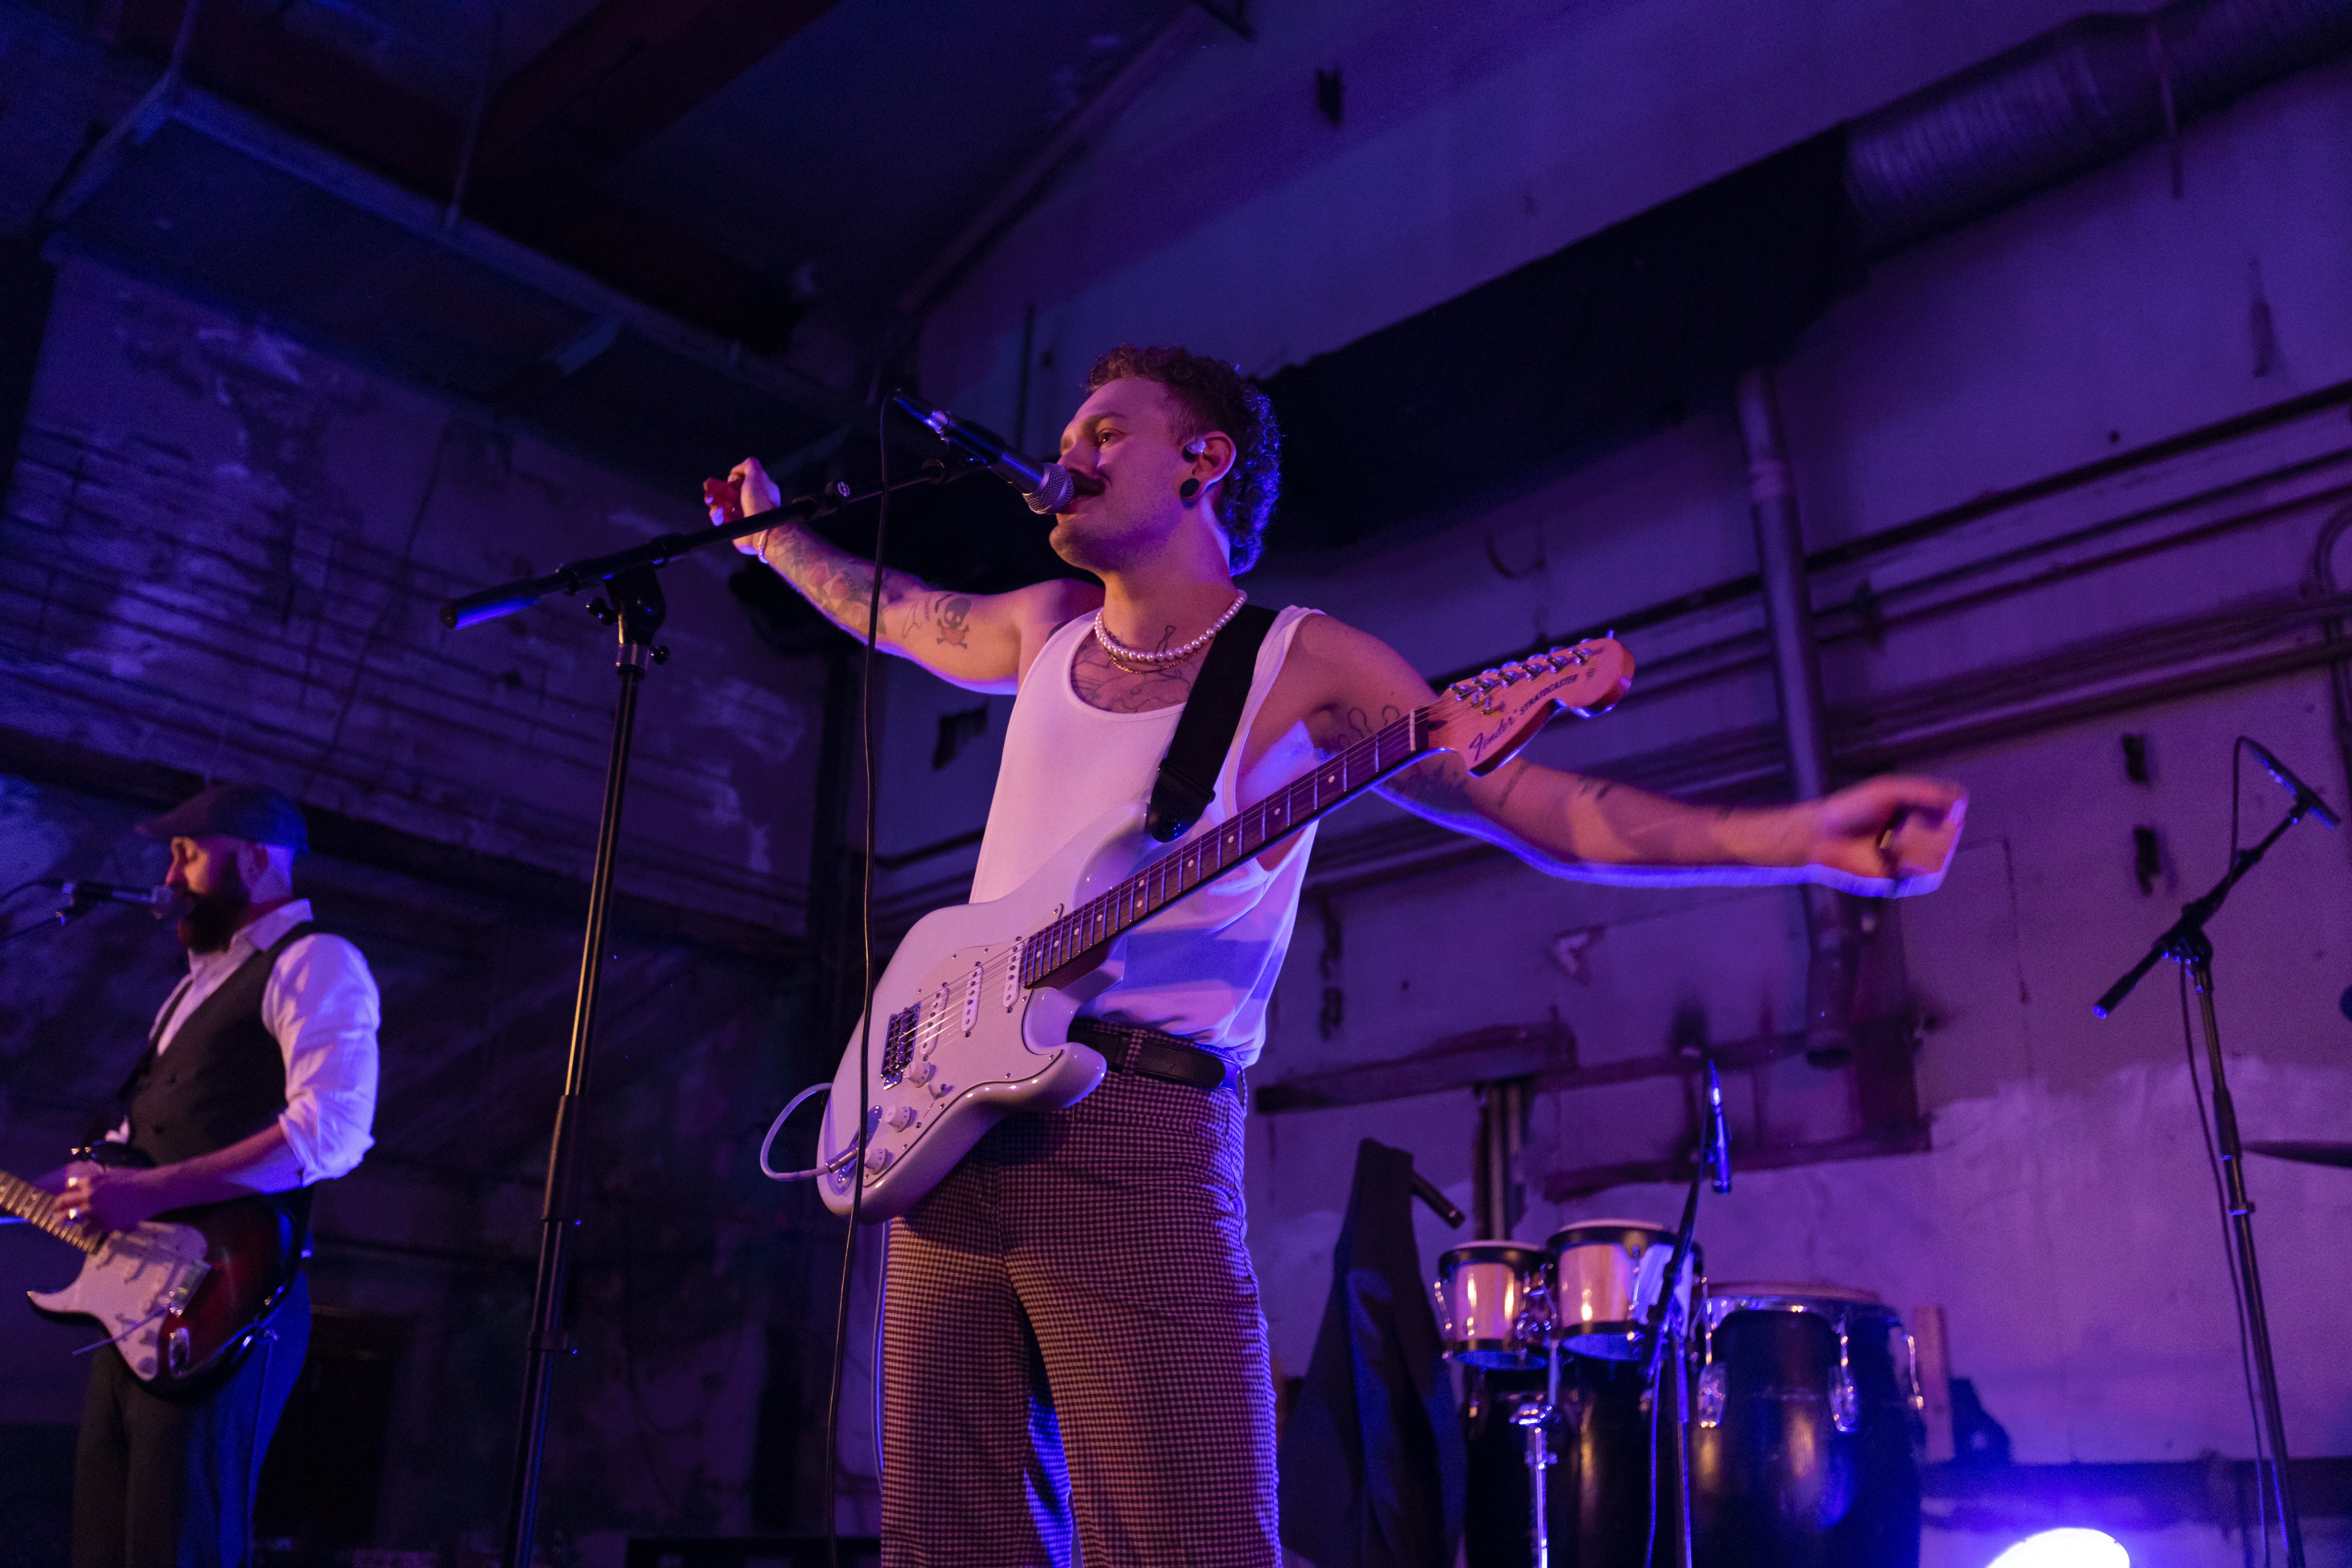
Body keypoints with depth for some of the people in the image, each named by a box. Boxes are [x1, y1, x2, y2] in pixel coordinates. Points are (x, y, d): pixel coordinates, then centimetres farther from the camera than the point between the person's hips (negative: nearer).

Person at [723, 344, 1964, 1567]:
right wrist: (773, 532, 49)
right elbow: (891, 611, 39)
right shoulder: (1048, 630, 18)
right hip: (950, 1119, 5)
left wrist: (1796, 838, -14)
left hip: (1140, 1133, -5)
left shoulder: (1304, 666, 1)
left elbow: (1542, 806, -3)